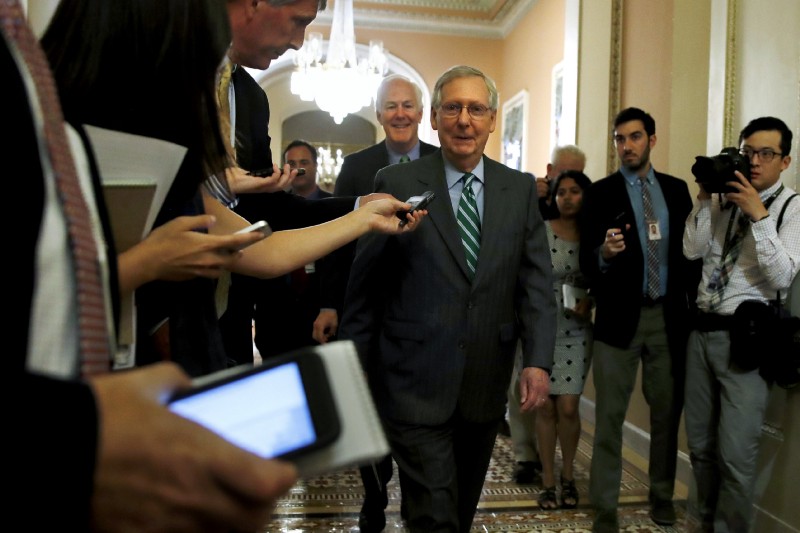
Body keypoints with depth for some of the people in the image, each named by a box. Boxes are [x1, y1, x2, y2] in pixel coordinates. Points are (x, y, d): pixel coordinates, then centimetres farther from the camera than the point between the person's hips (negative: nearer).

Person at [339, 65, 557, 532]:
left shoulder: (521, 190, 5)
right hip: (416, 384, -4)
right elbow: (365, 284, -1)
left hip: (486, 387, 4)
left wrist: (539, 360, -8)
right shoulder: (396, 183, -5)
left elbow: (536, 280, 2)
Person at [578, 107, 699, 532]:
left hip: (670, 316, 3)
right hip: (620, 316, -3)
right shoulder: (600, 193, -2)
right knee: (609, 417, 1)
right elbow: (586, 263, -7)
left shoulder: (677, 189, 9)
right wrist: (604, 252, -28)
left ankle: (662, 496, 32)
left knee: (667, 411, 13)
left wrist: (696, 303, 5)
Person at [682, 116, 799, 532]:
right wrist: (704, 197, -6)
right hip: (702, 330, 5)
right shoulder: (724, 200, 11)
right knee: (699, 443, 14)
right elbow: (691, 251, -1)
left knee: (735, 454, -4)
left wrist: (758, 215, -18)